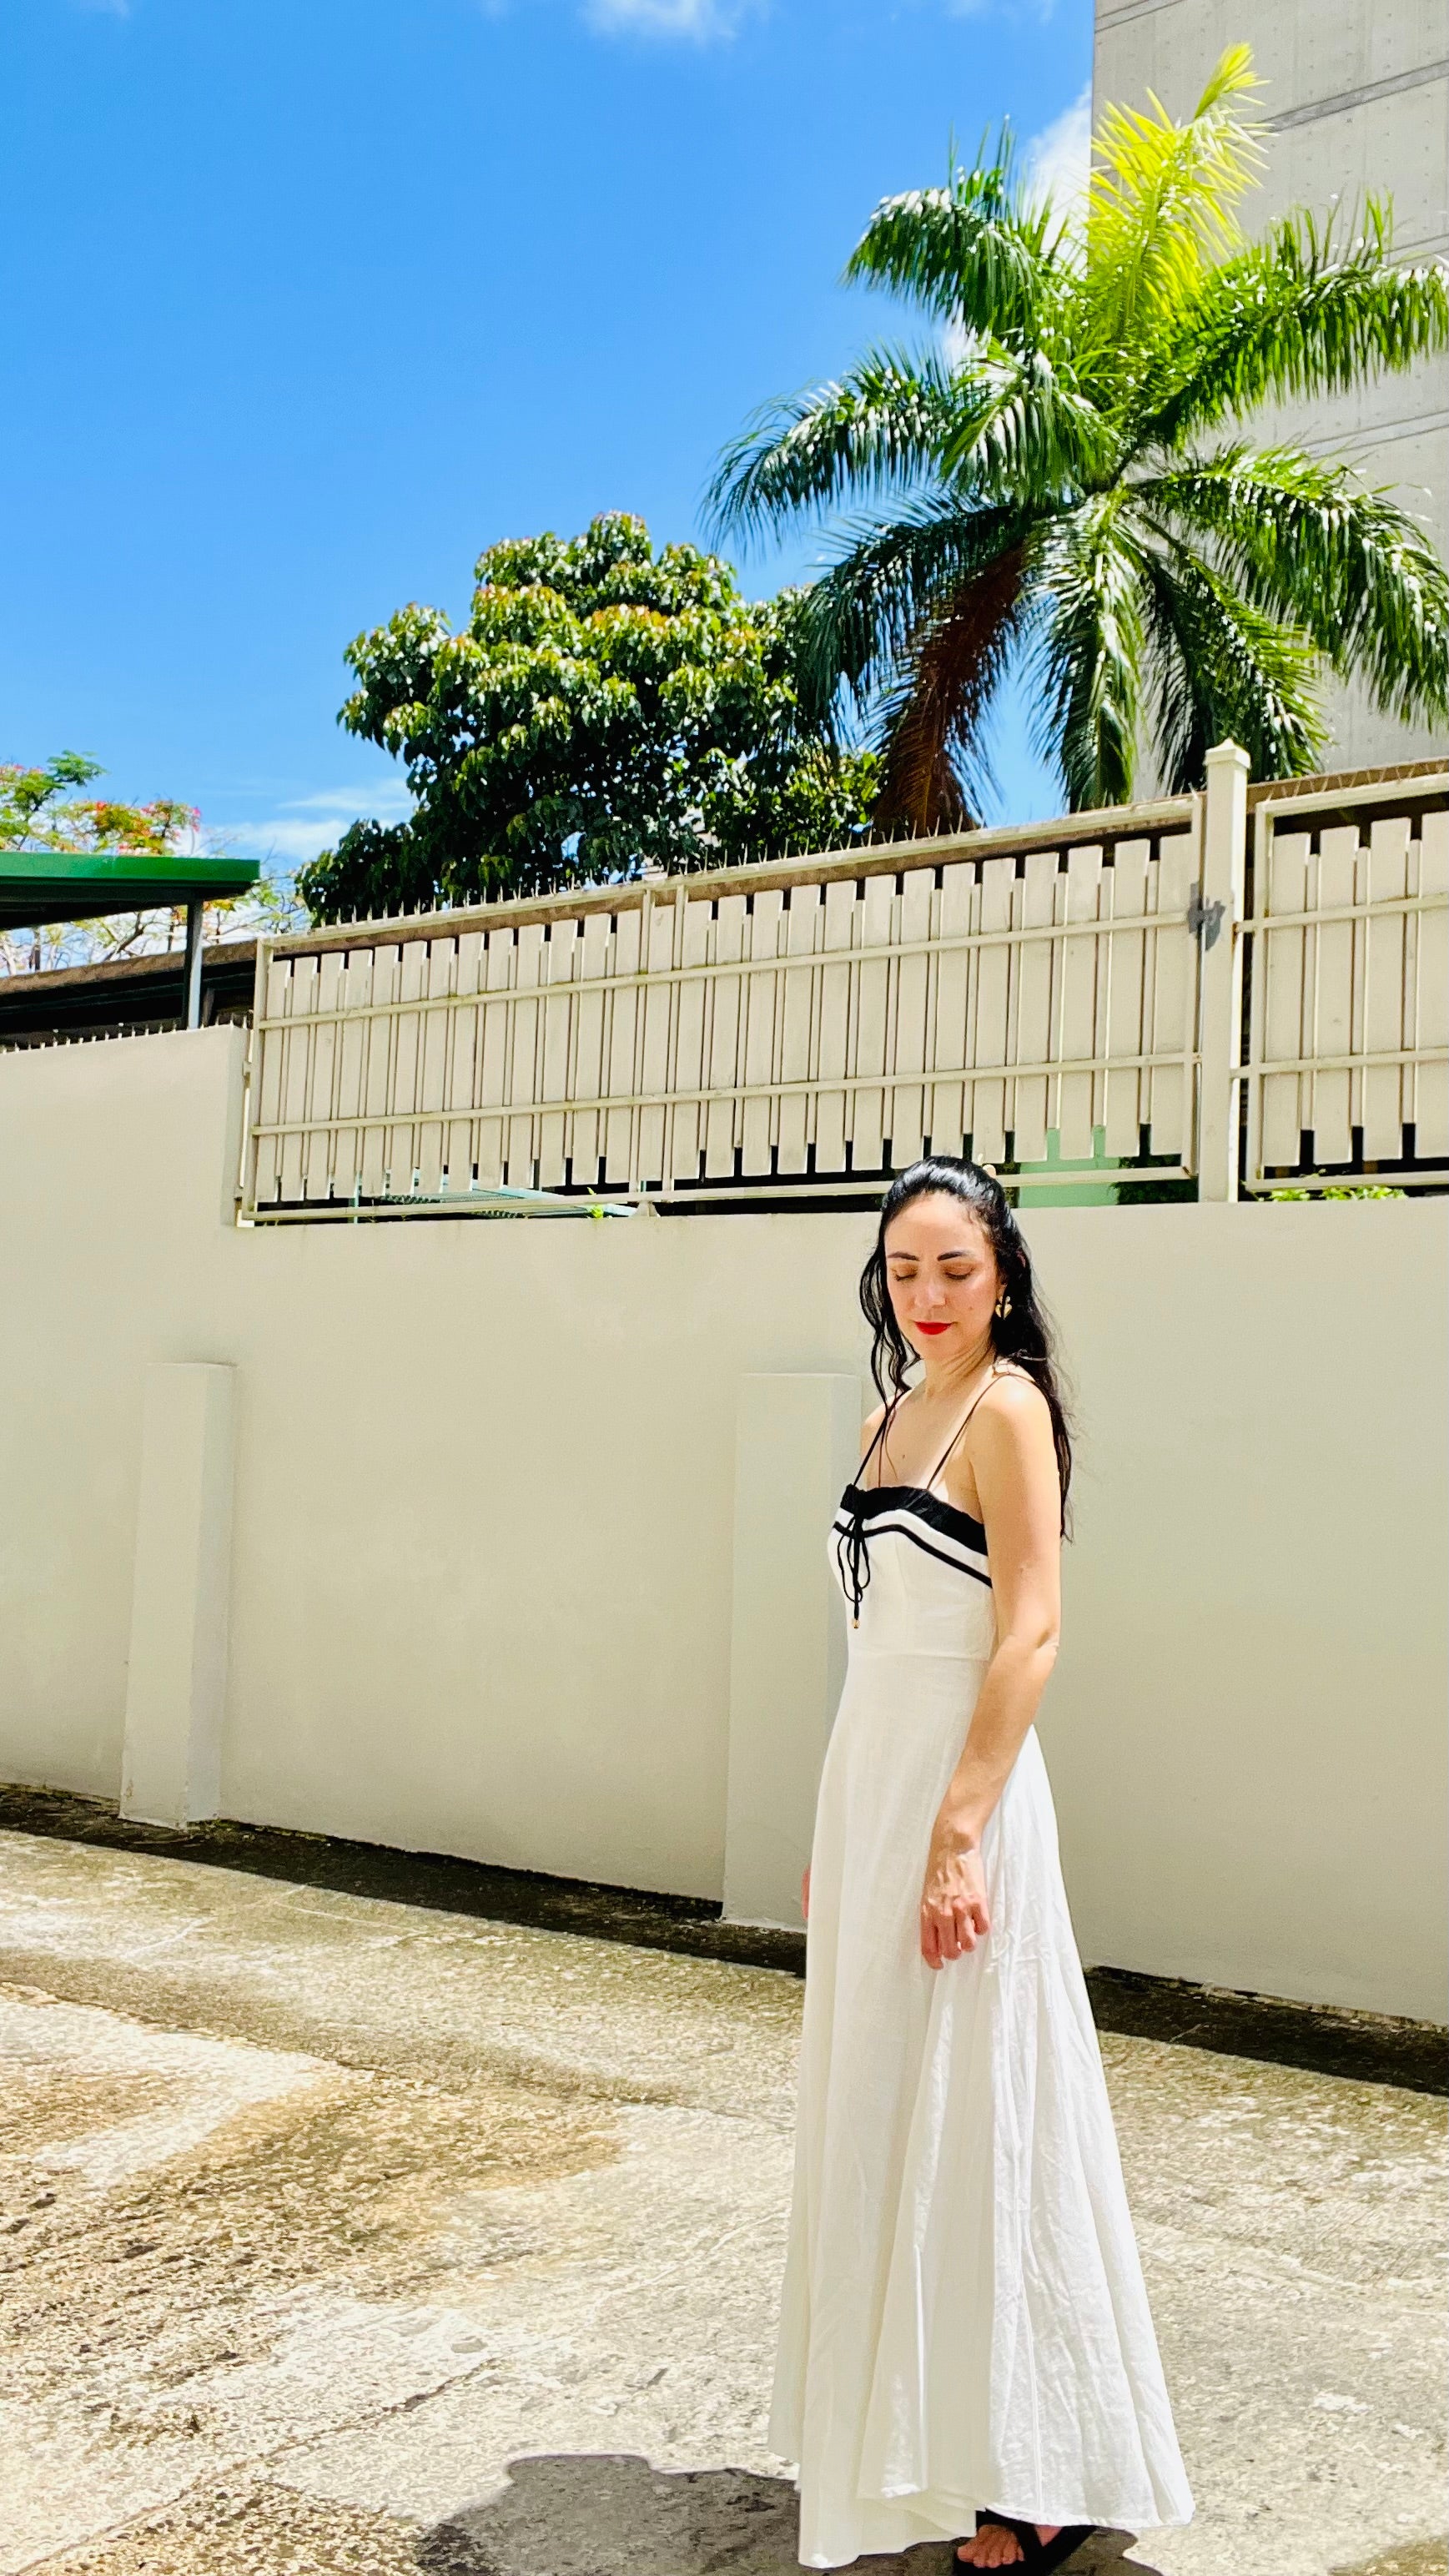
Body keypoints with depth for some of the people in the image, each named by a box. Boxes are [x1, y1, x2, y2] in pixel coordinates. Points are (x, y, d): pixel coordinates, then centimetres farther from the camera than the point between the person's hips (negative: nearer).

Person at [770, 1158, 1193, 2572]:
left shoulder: (1006, 1409, -11)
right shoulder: (890, 1416, 12)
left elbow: (1030, 1634, -18)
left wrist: (957, 1835, -23)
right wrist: (836, 1829, 15)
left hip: (957, 1784, -8)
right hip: (866, 1778, 8)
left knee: (968, 2121, 1)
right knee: (874, 2112, 16)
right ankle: (895, 2437, 33)